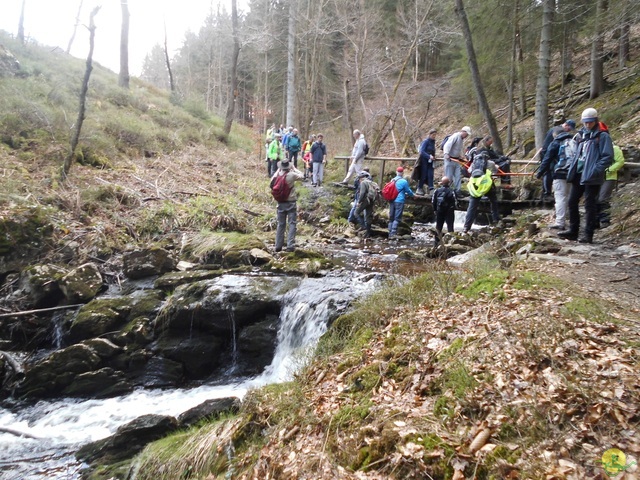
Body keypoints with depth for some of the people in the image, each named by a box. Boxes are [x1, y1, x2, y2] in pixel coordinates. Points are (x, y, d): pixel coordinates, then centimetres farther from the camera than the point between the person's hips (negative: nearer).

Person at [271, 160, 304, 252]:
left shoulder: (277, 176, -4)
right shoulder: (292, 175, -13)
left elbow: (272, 180, 18)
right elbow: (302, 176, 5)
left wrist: (278, 170, 18)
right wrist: (294, 168, 14)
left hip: (281, 203, 4)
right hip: (291, 203, -3)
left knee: (280, 225, 12)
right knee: (292, 224, 1)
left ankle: (278, 246, 14)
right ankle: (290, 245, -6)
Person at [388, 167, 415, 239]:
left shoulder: (392, 180, 11)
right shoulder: (404, 181, -8)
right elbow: (408, 190, 3)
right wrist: (412, 195, 25)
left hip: (391, 201, 6)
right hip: (399, 201, -6)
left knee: (391, 218, 10)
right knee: (397, 219, -6)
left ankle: (390, 234, 11)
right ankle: (393, 234, -16)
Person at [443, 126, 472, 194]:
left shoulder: (462, 139, 14)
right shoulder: (455, 136, -14)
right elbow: (447, 145, -26)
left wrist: (460, 156, 13)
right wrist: (446, 154, -38)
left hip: (457, 160, 9)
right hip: (450, 159, -9)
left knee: (458, 176, 5)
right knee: (449, 176, -4)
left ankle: (457, 191, 9)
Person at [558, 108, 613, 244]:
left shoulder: (602, 136, -5)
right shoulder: (581, 135, 16)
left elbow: (608, 157, -11)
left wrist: (595, 170, -20)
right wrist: (572, 169, 11)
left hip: (591, 177, -7)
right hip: (578, 174, 7)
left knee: (590, 204, -3)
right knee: (572, 202, 9)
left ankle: (588, 234, 3)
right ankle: (573, 231, 20)